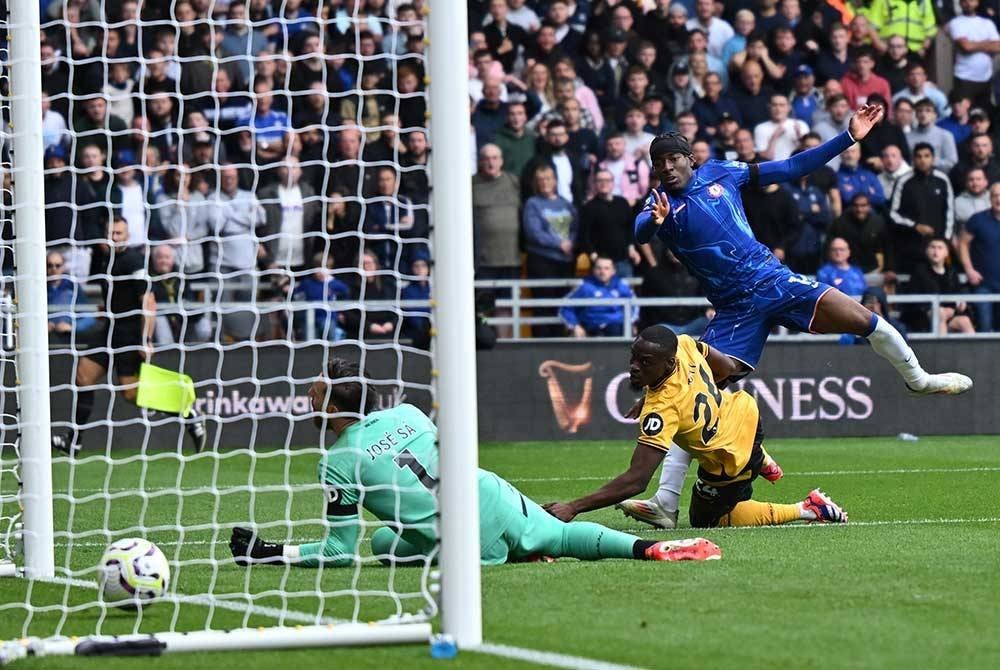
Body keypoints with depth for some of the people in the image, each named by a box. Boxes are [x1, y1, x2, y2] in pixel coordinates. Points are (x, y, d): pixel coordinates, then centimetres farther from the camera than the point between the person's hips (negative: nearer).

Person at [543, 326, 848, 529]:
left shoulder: (660, 410, -39)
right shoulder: (684, 344, -20)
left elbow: (636, 480, -43)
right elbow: (726, 366, 3)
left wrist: (574, 508, -46)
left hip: (730, 462, -8)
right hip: (747, 411, 8)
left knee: (706, 519, 20)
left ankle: (807, 509, 10)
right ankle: (760, 461, 45)